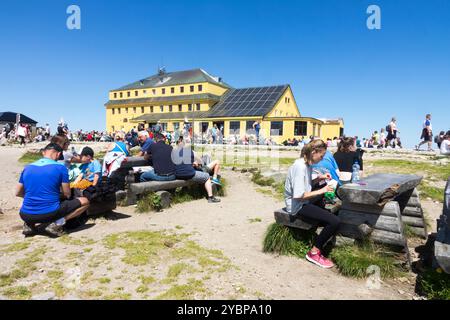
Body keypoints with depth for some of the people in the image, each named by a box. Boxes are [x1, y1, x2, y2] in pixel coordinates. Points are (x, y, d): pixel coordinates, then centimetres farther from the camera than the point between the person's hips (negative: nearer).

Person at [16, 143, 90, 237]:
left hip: (26, 216, 6)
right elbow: (67, 195, 0)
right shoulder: (60, 167, -7)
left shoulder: (27, 168, 7)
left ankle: (29, 224, 12)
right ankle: (57, 223, -6)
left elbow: (18, 193, 17)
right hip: (50, 213, -5)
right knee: (84, 201, 9)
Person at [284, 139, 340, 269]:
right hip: (297, 206, -10)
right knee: (334, 222, -19)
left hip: (305, 202, 10)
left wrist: (319, 178, 5)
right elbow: (299, 195, -24)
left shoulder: (307, 164, 8)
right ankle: (314, 253, -1)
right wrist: (321, 191, -17)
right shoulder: (300, 166, -21)